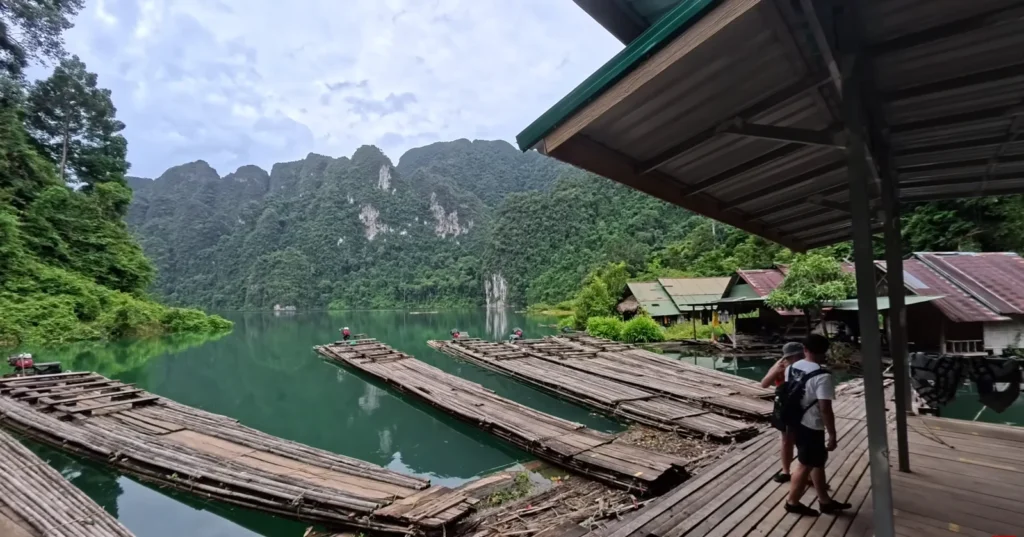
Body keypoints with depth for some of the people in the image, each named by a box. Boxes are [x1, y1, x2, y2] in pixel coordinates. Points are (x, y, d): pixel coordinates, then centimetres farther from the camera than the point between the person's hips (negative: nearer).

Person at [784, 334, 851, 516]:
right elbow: (825, 409, -23)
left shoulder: (791, 368, 1)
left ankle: (825, 501, 34)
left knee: (818, 462, 21)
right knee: (805, 466, 9)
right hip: (812, 427, -8)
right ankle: (792, 502, 24)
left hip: (796, 423, 8)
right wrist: (832, 434, -13)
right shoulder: (822, 376, -22)